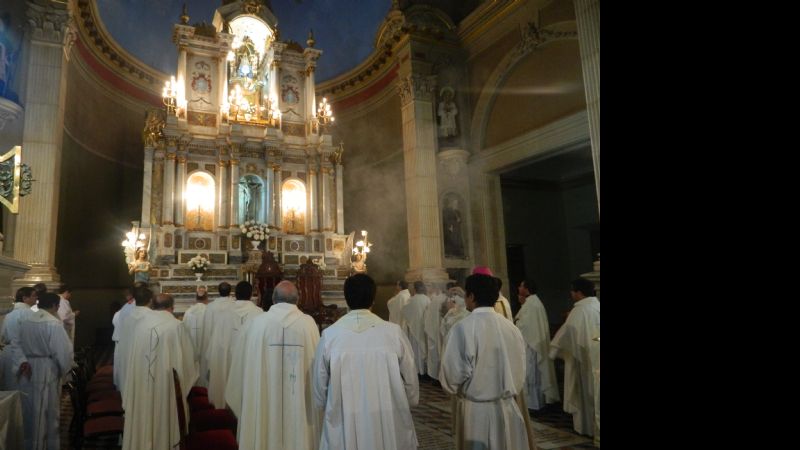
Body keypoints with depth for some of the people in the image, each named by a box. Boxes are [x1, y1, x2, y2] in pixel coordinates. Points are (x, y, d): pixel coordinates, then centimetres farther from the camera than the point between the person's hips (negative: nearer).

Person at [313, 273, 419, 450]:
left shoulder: (329, 335, -12)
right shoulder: (393, 332, -13)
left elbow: (319, 385, 0)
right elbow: (411, 380, -3)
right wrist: (408, 404, 17)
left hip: (344, 430, 0)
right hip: (388, 426, 0)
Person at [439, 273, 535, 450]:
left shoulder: (463, 328, -18)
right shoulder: (511, 327, -4)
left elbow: (453, 374, -16)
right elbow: (520, 371, 4)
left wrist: (455, 389, 5)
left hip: (475, 410, -4)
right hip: (508, 408, 4)